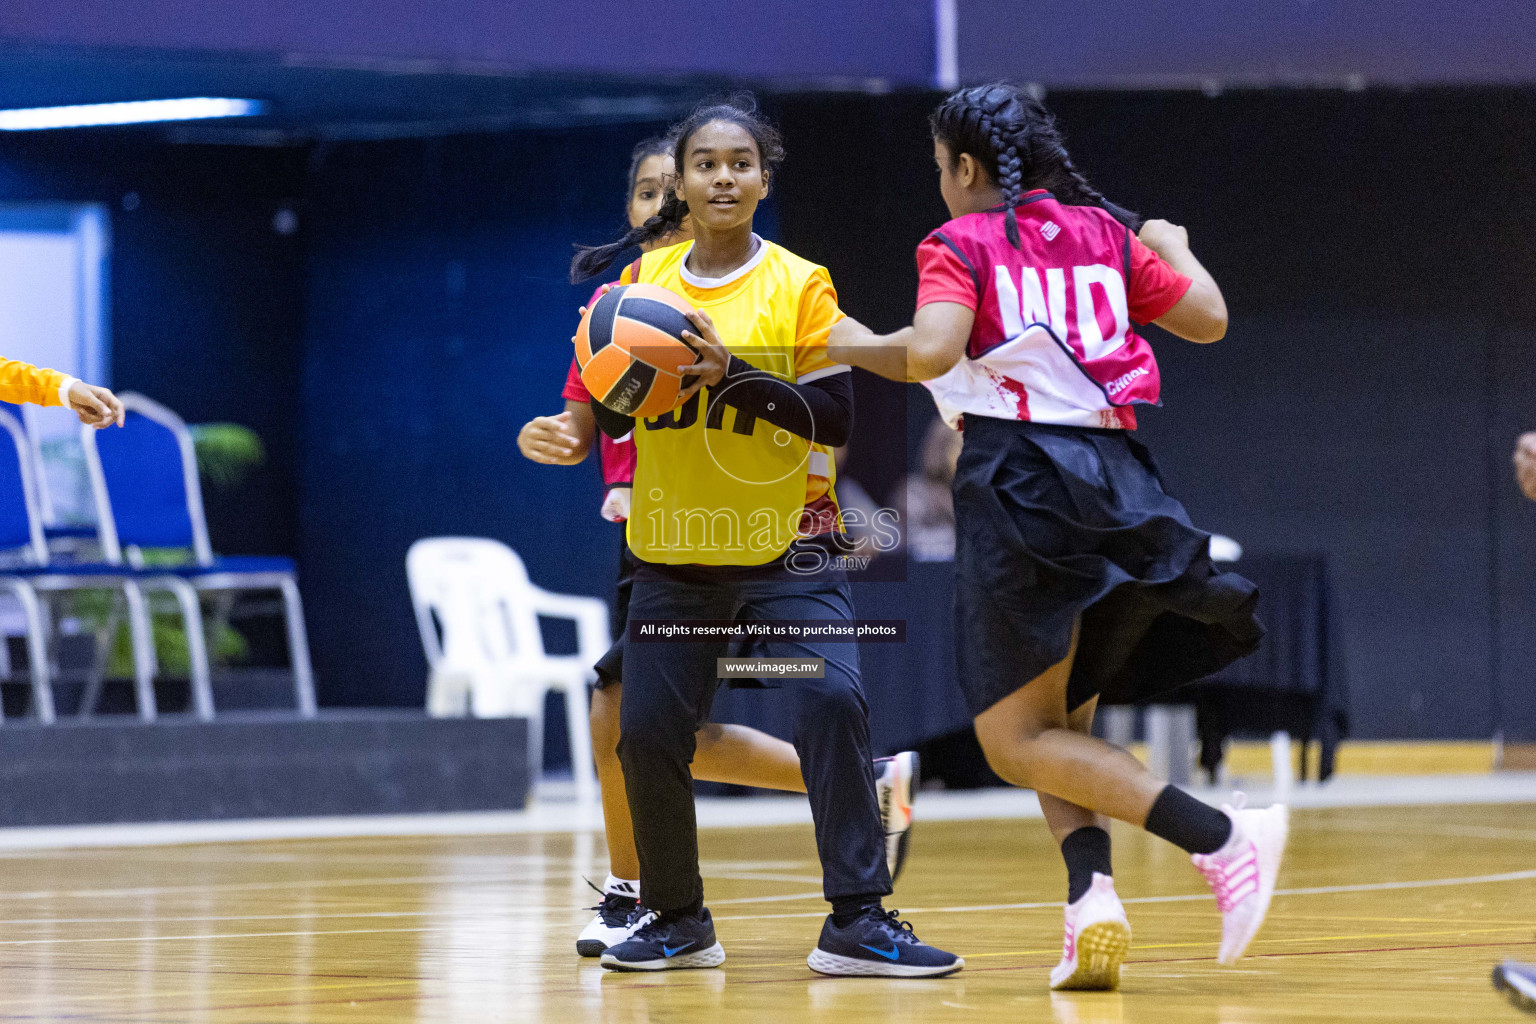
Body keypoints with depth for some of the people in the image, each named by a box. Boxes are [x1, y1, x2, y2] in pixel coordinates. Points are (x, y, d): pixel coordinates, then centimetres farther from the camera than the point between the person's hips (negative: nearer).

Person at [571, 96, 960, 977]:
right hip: (674, 554, 3)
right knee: (648, 731, 1)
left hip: (786, 548, -3)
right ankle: (679, 921, 22)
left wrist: (731, 370, -25)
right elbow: (609, 419, 9)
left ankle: (858, 920, -14)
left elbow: (835, 417, -14)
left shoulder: (800, 287, -6)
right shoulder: (640, 281, 3)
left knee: (833, 701, -20)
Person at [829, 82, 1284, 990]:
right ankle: (1093, 894, -9)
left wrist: (856, 346, 5)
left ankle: (1223, 837, -18)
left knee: (1017, 740, -1)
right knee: (1058, 723, 18)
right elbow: (1208, 319, 17)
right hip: (1117, 483, 6)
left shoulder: (961, 244, 2)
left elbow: (931, 352, -14)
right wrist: (1174, 250, 36)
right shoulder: (1105, 232, 16)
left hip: (1018, 480, -6)